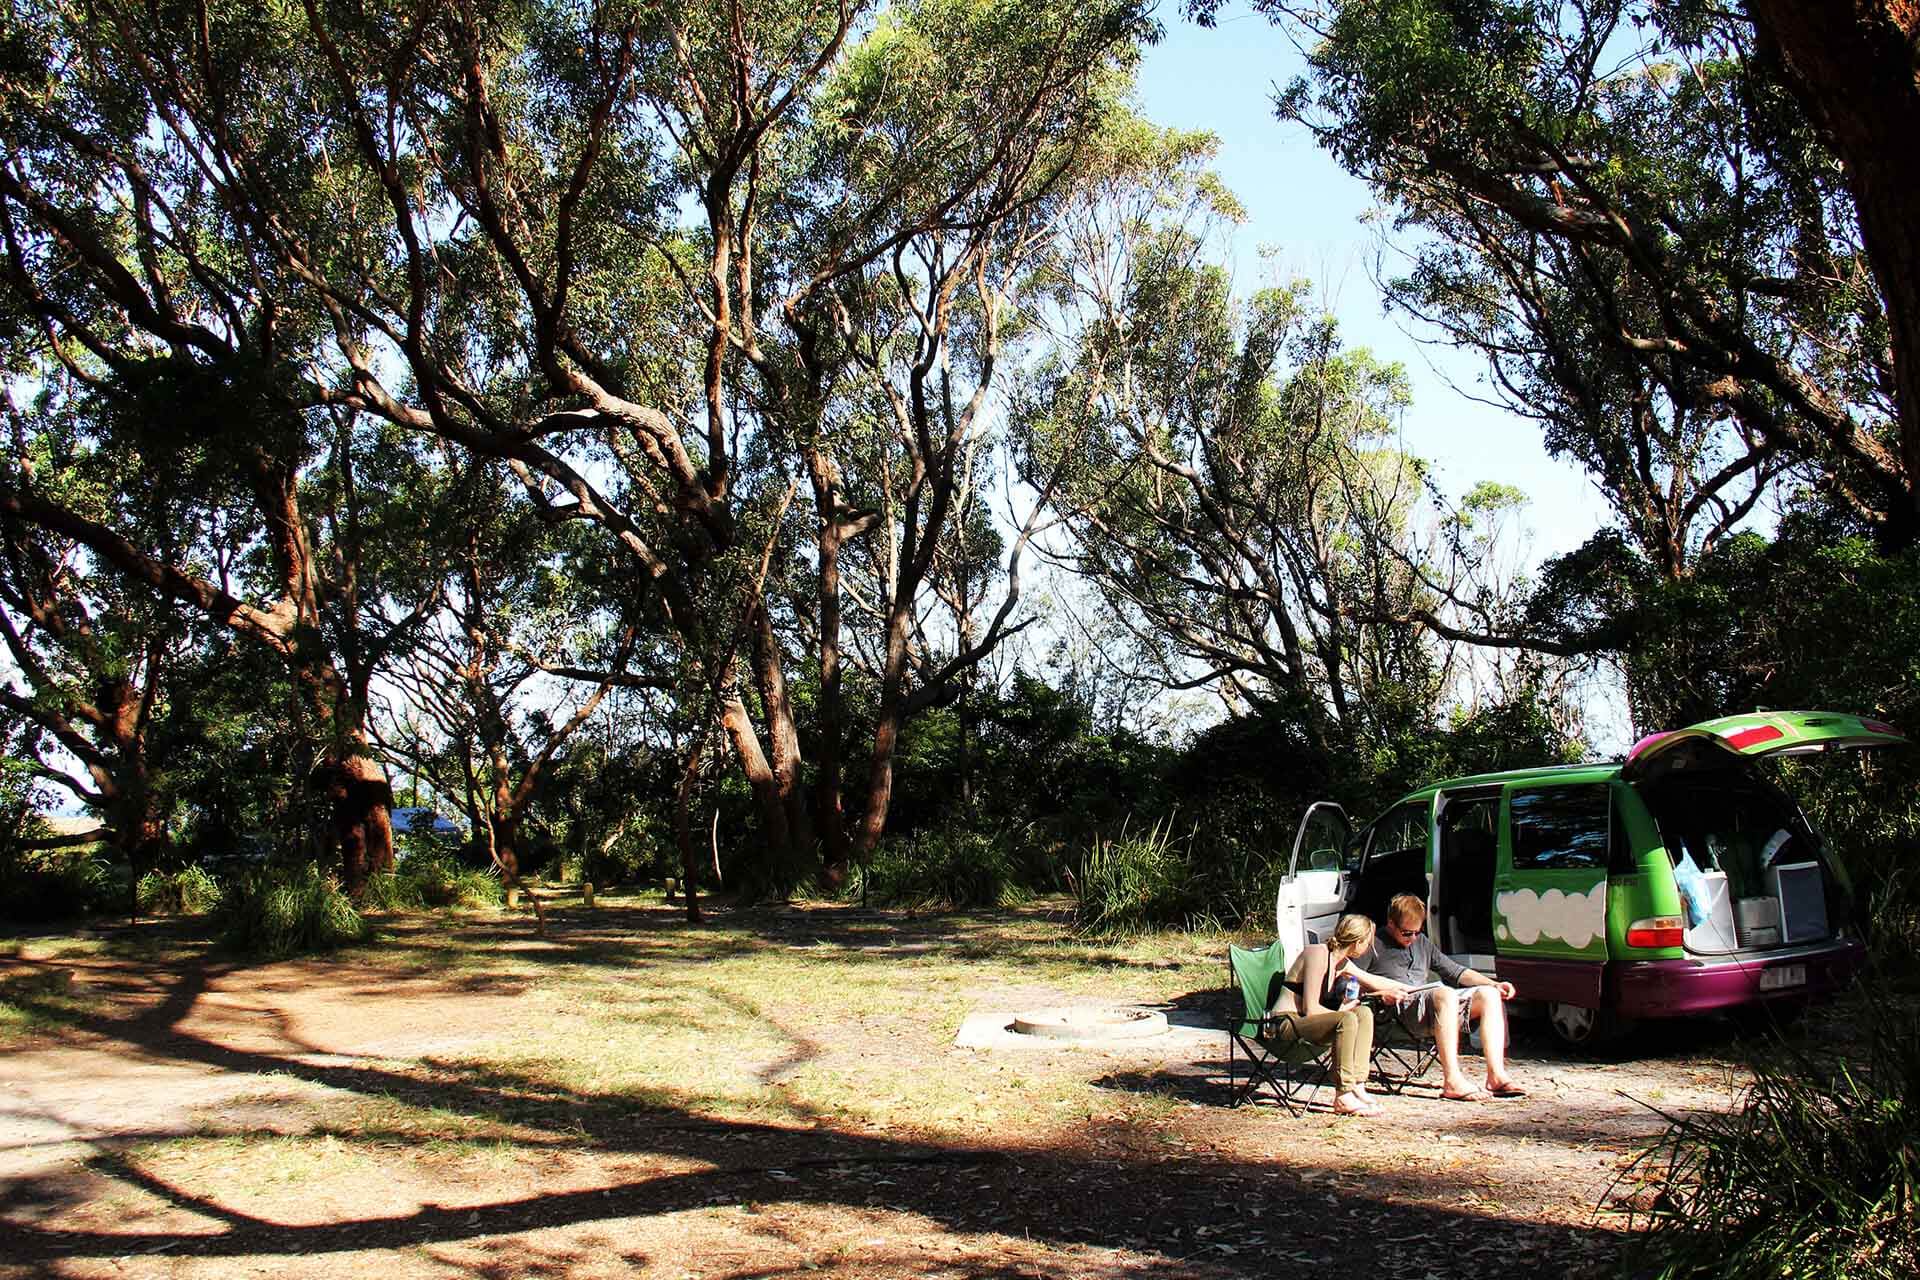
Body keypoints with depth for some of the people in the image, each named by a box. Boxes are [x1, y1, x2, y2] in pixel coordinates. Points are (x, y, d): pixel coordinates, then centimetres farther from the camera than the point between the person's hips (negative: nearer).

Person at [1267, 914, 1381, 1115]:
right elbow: (1310, 1009, -19)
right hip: (1284, 1024, -9)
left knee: (1364, 1013, -11)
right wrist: (1342, 1013, -8)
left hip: (1306, 1021, 9)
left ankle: (1358, 1087, -18)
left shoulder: (1345, 964, 11)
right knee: (1348, 1020, -29)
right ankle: (1343, 1097, -25)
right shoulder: (1318, 954, -17)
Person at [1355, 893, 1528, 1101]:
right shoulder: (1374, 945, 8)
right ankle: (1452, 1082, -42)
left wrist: (1494, 985, 13)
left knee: (1489, 994, -12)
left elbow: (1457, 972, 26)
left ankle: (1496, 1076, -22)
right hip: (1402, 1008, -7)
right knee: (1445, 994, -37)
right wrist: (1381, 991, -19)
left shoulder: (1422, 942, 29)